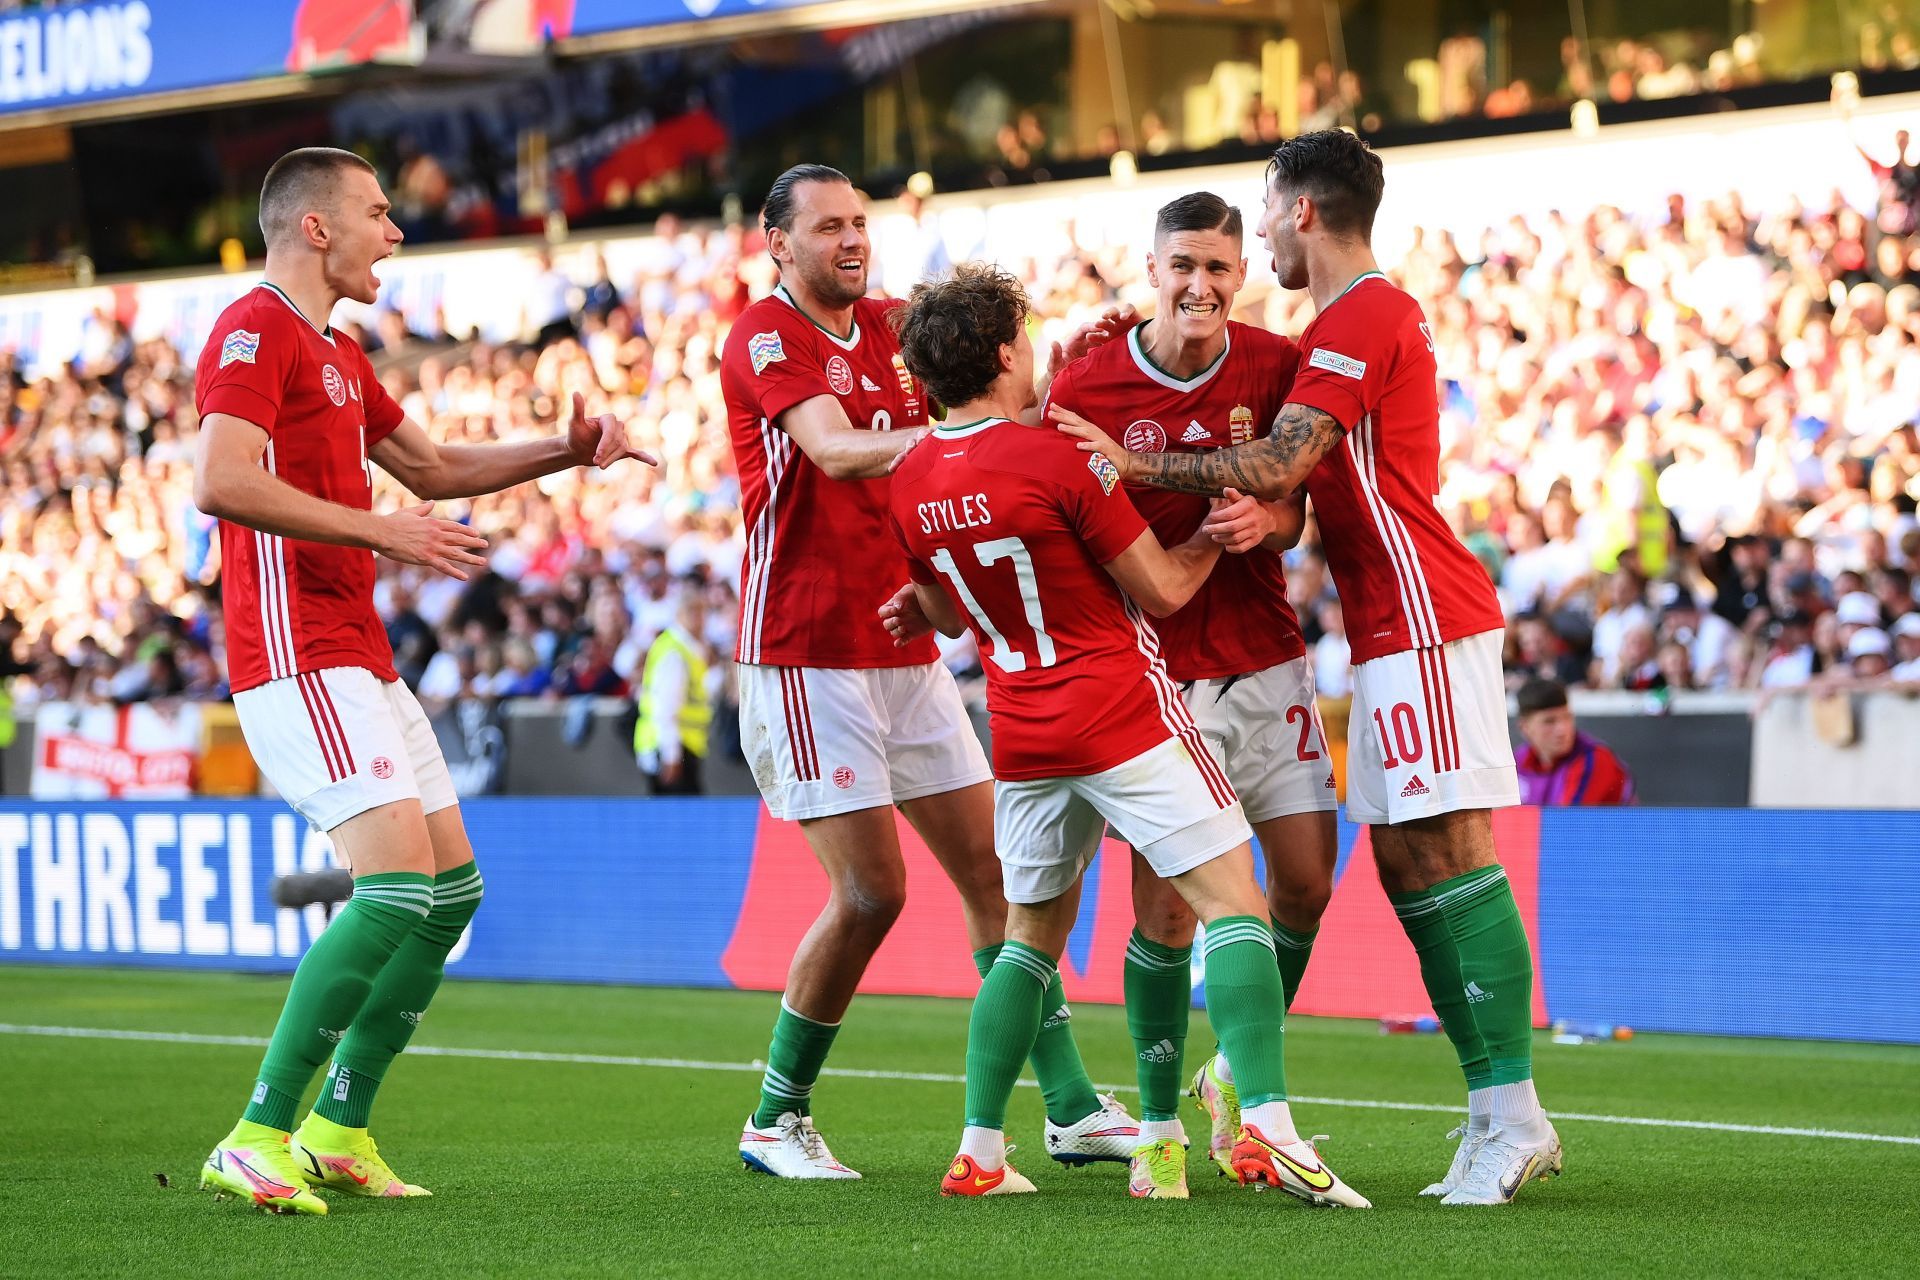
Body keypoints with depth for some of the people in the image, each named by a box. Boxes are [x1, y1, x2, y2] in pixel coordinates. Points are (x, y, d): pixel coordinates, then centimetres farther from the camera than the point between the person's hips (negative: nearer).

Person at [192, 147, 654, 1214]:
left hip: (361, 661, 11)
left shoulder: (337, 354, 23)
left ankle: (339, 1130, 16)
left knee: (455, 889, 11)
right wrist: (382, 531, -22)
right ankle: (258, 1140, -19)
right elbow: (221, 482, -24)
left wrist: (567, 449, 24)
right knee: (397, 884, -20)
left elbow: (430, 466, 35)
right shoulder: (256, 331, -10)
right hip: (298, 656, -11)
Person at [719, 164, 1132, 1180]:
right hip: (805, 656, -7)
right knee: (871, 888, -10)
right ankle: (776, 1122, 5)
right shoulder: (763, 337, -10)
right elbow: (834, 449, -26)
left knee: (995, 869, 4)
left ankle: (1071, 1108, 8)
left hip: (904, 648, 7)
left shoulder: (889, 329, 12)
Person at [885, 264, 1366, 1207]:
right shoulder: (1061, 460, -14)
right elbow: (1162, 590, -8)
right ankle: (1265, 1125, -22)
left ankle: (980, 1150, 12)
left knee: (1032, 933, 18)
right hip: (1124, 717, -6)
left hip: (1022, 734, 6)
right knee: (1233, 905, -7)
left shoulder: (910, 483, 4)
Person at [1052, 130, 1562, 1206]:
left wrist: (1135, 463, -11)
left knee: (1446, 851, -13)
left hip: (1424, 621, -10)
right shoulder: (1370, 315, 22)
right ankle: (1498, 1115, 6)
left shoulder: (1362, 319, -11)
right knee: (1403, 862, 7)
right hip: (1395, 629, 10)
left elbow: (1275, 468, -18)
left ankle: (1515, 1118, -15)